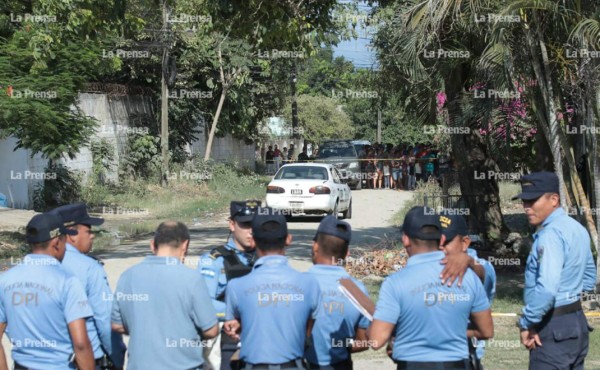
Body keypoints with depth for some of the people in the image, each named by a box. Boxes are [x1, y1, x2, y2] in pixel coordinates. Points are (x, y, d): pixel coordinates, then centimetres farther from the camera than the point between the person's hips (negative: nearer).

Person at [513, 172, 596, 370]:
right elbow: (589, 278, 22)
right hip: (577, 322, 10)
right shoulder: (577, 229, 12)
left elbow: (546, 288, -30)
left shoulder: (551, 233, -19)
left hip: (554, 328, -10)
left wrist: (527, 324, -20)